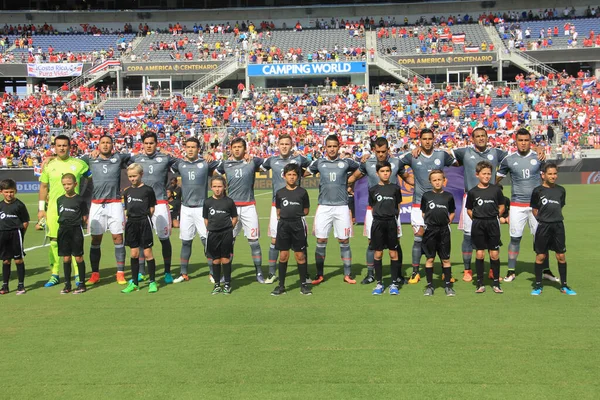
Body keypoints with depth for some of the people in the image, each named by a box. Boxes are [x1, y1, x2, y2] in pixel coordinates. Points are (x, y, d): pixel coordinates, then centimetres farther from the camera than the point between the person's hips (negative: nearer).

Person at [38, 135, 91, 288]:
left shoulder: (79, 164, 2)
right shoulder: (48, 165, 7)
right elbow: (43, 187, 12)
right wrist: (41, 208, 8)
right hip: (53, 207, 2)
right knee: (54, 241, 4)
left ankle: (78, 274, 7)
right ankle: (54, 274, 14)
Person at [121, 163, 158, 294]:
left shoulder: (148, 190, -4)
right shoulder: (127, 192, 11)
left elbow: (152, 209, 0)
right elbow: (127, 209, 16)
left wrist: (144, 218, -3)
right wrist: (129, 219, 3)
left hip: (144, 223, -4)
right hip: (131, 224, 5)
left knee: (147, 253, -1)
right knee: (134, 254, 8)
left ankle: (152, 282, 7)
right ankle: (134, 283, 15)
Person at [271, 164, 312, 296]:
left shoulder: (302, 192, 2)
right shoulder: (280, 193, 6)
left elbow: (306, 211, 10)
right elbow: (278, 212, 14)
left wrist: (296, 216, 4)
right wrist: (286, 217, 4)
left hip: (298, 225, -1)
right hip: (283, 225, 1)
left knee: (300, 255, 2)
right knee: (283, 255, 3)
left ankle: (303, 284, 10)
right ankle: (281, 286, 10)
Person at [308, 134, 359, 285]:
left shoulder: (346, 162, 5)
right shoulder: (318, 162, 8)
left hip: (341, 207, 0)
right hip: (324, 206, 1)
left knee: (344, 241, 3)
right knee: (321, 241, 2)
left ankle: (347, 274, 13)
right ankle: (319, 275, 13)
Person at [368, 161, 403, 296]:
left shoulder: (395, 188, 5)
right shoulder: (373, 190, 5)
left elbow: (398, 207, 13)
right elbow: (372, 208, 13)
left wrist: (393, 218, 9)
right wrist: (379, 216, 6)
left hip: (392, 223, 0)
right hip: (377, 223, 0)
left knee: (394, 253, 1)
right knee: (378, 254, 3)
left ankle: (394, 284, 8)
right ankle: (379, 284, 12)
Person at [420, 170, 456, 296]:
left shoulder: (448, 196, 3)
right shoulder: (426, 196, 2)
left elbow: (452, 213, 15)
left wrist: (448, 221, 2)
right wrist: (427, 222, -1)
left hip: (444, 231, 1)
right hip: (430, 230, 0)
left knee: (446, 259, 5)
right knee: (430, 259, 4)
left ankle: (448, 285, 13)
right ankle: (429, 285, 12)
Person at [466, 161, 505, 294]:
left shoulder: (496, 190, 2)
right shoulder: (473, 192, 1)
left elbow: (501, 207, 11)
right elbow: (469, 209, 9)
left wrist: (493, 216, 3)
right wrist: (477, 219, 0)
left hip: (493, 224, 0)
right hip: (478, 225, 0)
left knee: (494, 254, 2)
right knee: (479, 254, 3)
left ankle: (496, 283, 13)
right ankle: (480, 283, 11)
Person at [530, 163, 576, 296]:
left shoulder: (561, 190, 6)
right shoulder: (538, 191, -4)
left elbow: (560, 207, 15)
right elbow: (534, 210, 2)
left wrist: (555, 218, 6)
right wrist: (543, 219, 1)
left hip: (558, 226, 3)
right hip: (543, 226, -3)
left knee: (561, 256, 6)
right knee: (540, 256, 3)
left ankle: (564, 286, 17)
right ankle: (538, 285, 13)